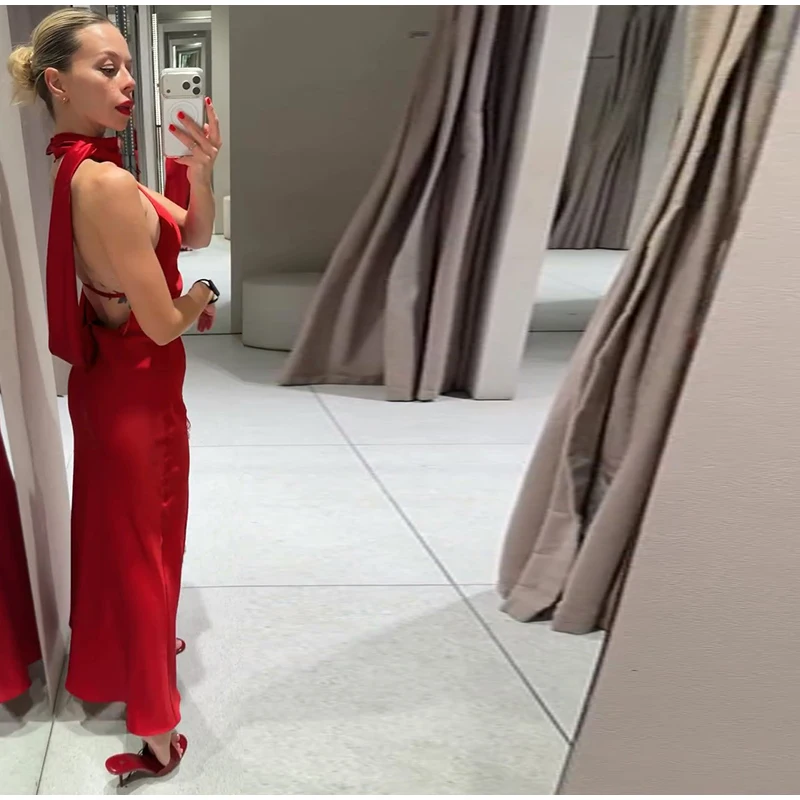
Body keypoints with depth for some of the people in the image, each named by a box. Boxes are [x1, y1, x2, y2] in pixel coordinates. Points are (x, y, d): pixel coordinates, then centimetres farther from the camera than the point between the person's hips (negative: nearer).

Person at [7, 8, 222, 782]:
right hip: (139, 390, -9)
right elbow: (163, 324, -25)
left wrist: (200, 173, -13)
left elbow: (196, 233, 5)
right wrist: (199, 296, -3)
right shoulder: (107, 182, -27)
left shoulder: (73, 167, 2)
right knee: (143, 543, 7)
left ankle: (115, 659, 50)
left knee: (115, 530, 25)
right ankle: (152, 721, 28)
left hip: (105, 377, 9)